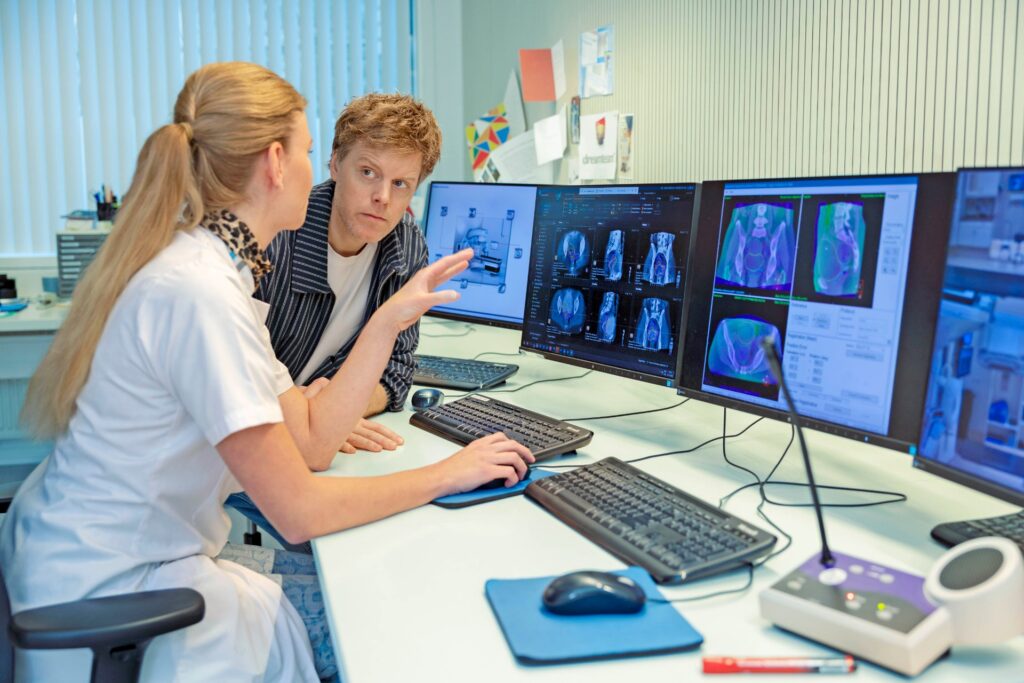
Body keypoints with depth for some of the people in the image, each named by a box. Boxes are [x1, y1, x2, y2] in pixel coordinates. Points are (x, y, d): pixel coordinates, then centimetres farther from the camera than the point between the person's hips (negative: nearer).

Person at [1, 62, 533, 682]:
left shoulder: (209, 265, 4)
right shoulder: (200, 293, -26)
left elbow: (311, 434, 3)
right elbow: (299, 510, -23)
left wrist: (393, 317, 3)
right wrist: (446, 475, -12)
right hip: (112, 597, -9)